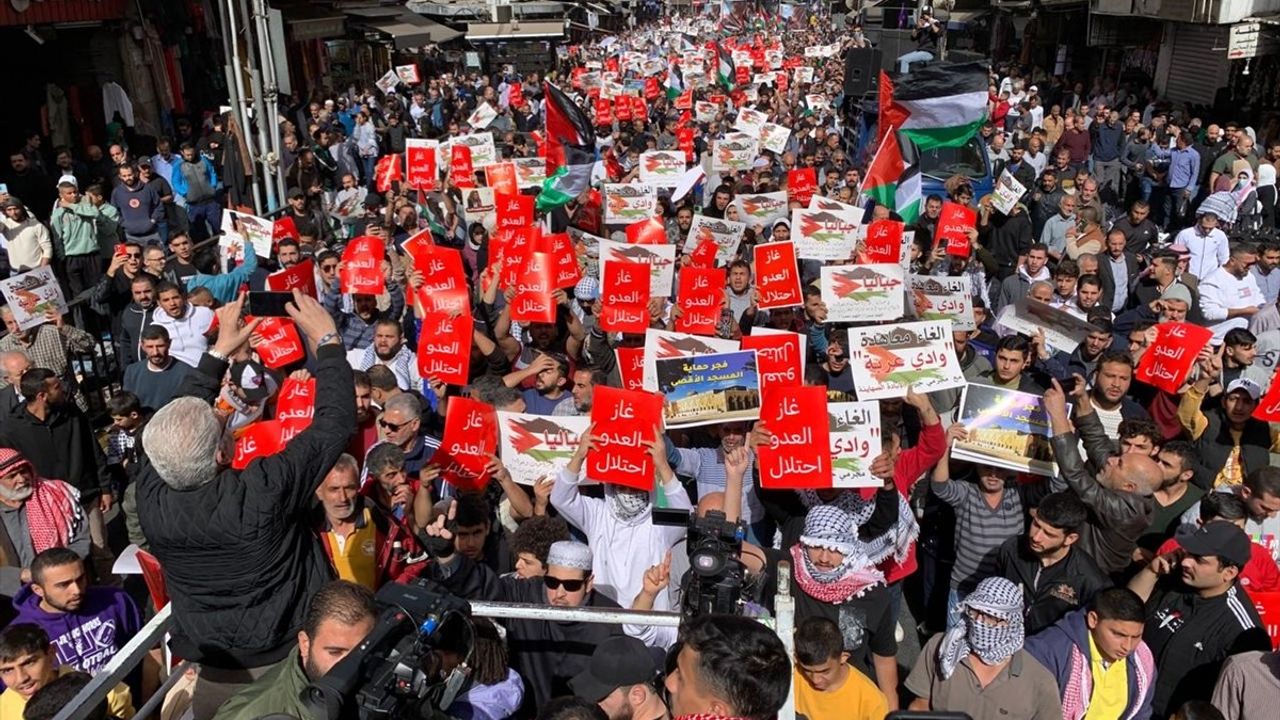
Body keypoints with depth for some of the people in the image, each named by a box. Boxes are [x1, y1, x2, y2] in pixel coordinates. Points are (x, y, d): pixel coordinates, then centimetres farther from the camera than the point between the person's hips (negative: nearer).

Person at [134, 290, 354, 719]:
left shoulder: (151, 493, -21)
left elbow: (180, 421, -2)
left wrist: (220, 350, 3)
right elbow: (336, 420, -25)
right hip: (286, 663, -3)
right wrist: (327, 341, -14)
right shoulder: (263, 492, -34)